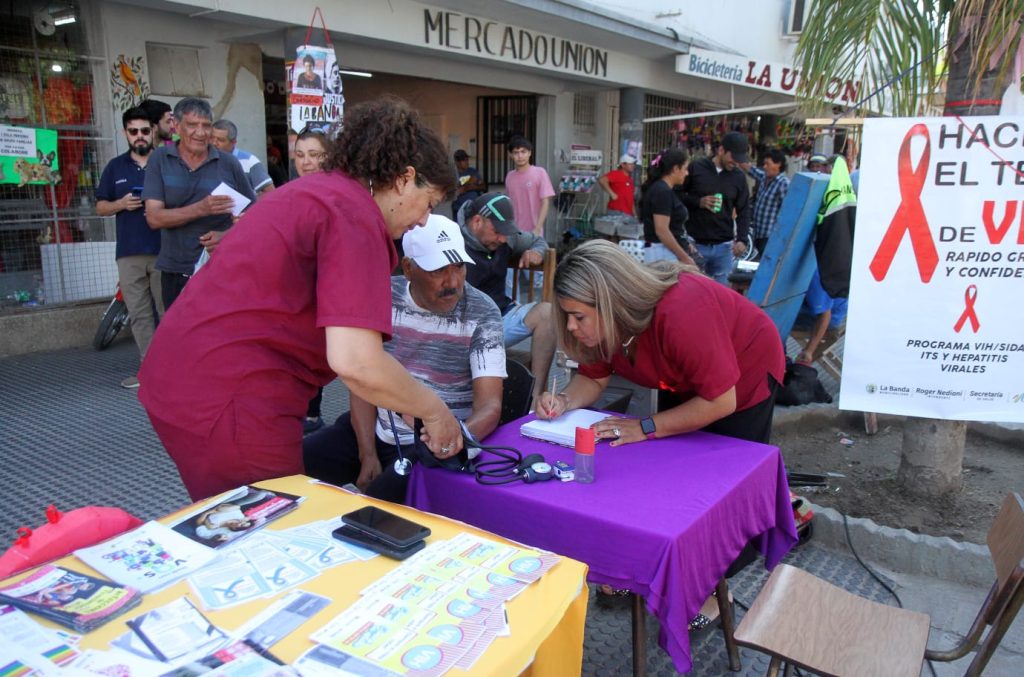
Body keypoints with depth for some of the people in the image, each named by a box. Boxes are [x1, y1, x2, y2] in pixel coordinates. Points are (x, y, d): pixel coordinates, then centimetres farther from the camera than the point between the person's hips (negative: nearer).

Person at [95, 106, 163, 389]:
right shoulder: (115, 167, 14)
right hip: (129, 254, 3)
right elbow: (100, 207, 16)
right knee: (139, 313, 4)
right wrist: (121, 204, -5)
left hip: (163, 251, -3)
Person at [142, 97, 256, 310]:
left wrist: (227, 235, -14)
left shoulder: (228, 163, 2)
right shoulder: (159, 159, 2)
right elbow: (154, 218, -6)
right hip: (175, 274, 1)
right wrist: (201, 209, -21)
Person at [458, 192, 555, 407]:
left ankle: (536, 395, -21)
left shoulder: (505, 237, 9)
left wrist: (536, 252, 3)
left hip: (502, 315, 6)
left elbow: (538, 240, 28)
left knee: (547, 312, -22)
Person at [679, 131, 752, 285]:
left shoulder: (739, 177, 7)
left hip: (723, 246, 3)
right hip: (695, 243, -3)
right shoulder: (696, 168, -2)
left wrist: (742, 239, -5)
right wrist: (699, 202, -14)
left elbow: (744, 211, 9)